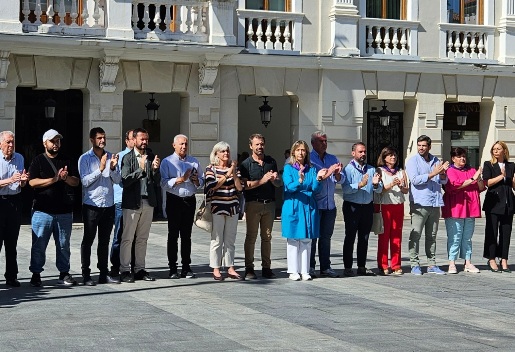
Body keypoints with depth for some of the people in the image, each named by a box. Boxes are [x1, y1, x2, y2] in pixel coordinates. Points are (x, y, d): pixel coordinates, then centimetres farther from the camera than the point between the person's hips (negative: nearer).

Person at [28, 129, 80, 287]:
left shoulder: (67, 161, 13)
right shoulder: (38, 161, 3)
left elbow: (76, 182, 8)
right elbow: (32, 182, -8)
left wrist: (66, 178, -13)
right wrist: (54, 179, -14)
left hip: (64, 210, 3)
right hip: (42, 210, -3)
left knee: (64, 244, 8)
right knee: (39, 244, -1)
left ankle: (64, 273, 16)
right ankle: (36, 274, 7)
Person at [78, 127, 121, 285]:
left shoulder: (111, 157, 8)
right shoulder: (85, 158, -3)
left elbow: (117, 180, 4)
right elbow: (85, 181, -12)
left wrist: (112, 168, -14)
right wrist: (101, 169, -20)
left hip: (108, 205, 4)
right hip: (91, 205, -4)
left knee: (104, 241, 11)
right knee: (88, 240, 1)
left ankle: (104, 274, 16)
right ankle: (86, 275, 5)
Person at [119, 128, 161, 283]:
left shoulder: (151, 157, 10)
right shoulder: (128, 158, -4)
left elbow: (157, 181, 9)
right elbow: (125, 181, -13)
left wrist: (155, 169, -9)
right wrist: (141, 169, -20)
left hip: (148, 202, 5)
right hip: (132, 202, -5)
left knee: (142, 238, 11)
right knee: (127, 238, -2)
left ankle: (140, 269, 17)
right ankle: (124, 270, 3)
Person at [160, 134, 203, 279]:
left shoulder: (194, 162, 15)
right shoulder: (167, 162, 3)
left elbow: (202, 182, 17)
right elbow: (164, 183, -8)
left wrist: (196, 180, -5)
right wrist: (182, 179, -13)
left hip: (190, 200, 3)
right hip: (174, 201, -3)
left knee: (186, 235, 5)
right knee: (173, 235, -1)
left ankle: (186, 267, 8)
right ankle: (173, 268, 2)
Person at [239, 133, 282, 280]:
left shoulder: (271, 162, 13)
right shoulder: (246, 164, 1)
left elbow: (279, 183, 12)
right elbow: (245, 185, -10)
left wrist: (274, 179, -10)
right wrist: (262, 181, -19)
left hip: (269, 203, 4)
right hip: (253, 203, -4)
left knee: (267, 237, 6)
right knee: (251, 236, -3)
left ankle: (266, 268, 10)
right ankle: (249, 268, 0)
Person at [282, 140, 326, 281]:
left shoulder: (311, 169, 10)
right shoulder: (288, 168, 2)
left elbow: (315, 189, 1)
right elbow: (289, 187, -12)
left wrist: (318, 179, -19)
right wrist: (300, 181, -31)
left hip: (309, 207, 3)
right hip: (293, 207, -3)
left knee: (306, 240, 5)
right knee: (293, 240, -1)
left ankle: (305, 270, 11)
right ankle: (293, 271, 6)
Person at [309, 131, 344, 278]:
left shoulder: (333, 159, 15)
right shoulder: (308, 159, -1)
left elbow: (341, 180, 9)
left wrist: (337, 173, -12)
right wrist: (327, 173, -19)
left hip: (329, 205, 5)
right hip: (314, 204, -5)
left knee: (326, 237, 8)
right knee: (312, 236, -2)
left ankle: (325, 267, 12)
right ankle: (310, 266, 4)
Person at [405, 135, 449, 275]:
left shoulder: (435, 161, 17)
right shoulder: (412, 161, 1)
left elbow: (444, 181, 16)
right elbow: (415, 180, -13)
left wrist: (442, 173, -6)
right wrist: (433, 173, -17)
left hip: (435, 203, 5)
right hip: (420, 203, -5)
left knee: (432, 236, 8)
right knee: (415, 235, -7)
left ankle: (432, 265, 12)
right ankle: (414, 265, -3)